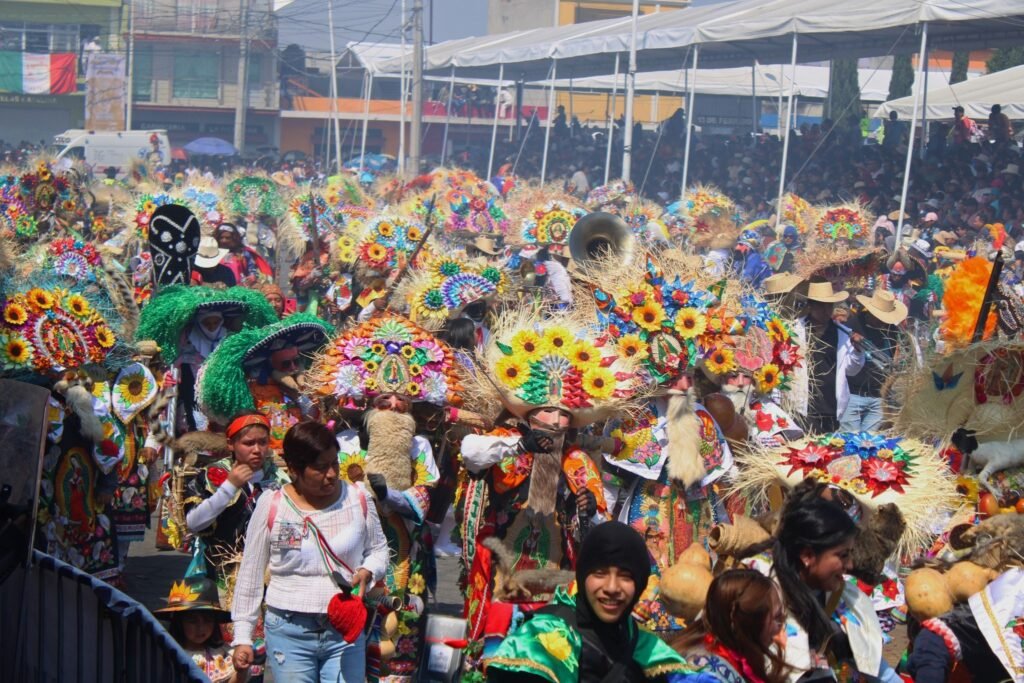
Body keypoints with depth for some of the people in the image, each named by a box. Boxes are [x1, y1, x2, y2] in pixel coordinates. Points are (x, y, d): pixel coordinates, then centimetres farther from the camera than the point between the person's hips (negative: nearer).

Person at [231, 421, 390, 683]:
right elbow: (250, 575, 4)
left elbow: (378, 549, 15)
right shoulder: (270, 507, -4)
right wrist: (242, 637, 4)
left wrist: (367, 572, -8)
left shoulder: (357, 499, 0)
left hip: (346, 631, 1)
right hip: (289, 632, -1)